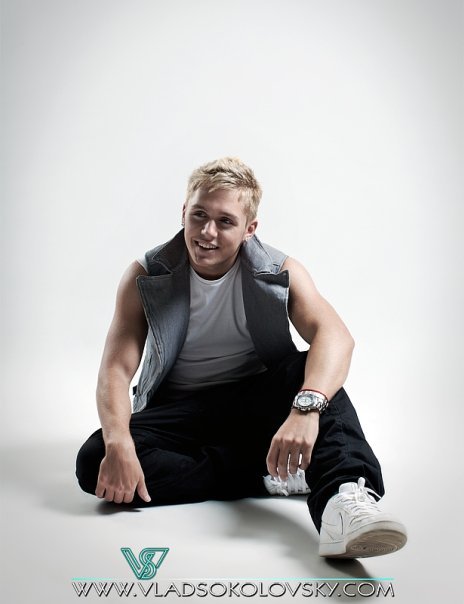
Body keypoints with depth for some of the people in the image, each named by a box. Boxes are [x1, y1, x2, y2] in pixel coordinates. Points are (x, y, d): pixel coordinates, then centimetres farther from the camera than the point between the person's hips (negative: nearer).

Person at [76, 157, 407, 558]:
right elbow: (116, 368, -13)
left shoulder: (280, 273, -9)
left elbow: (336, 336, -27)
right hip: (179, 411, 1)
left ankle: (344, 499, -48)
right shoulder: (147, 277, -7)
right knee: (96, 463, -27)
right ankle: (270, 474, -26)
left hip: (253, 403, -1)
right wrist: (119, 445, -33)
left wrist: (306, 408, -48)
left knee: (314, 372, -29)